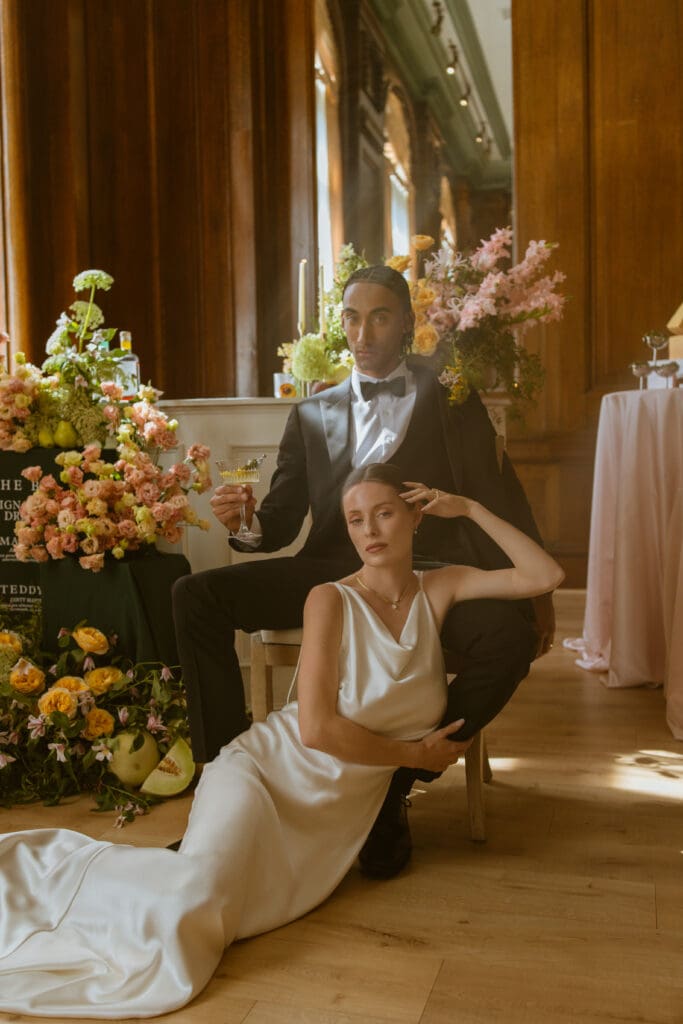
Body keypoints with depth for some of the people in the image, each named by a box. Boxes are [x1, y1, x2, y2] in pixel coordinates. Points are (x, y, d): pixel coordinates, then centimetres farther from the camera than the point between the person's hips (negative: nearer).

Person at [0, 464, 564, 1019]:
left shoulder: (440, 589, 2)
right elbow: (317, 728, -16)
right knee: (196, 896, -29)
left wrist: (470, 507, -5)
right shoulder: (331, 599, -10)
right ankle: (46, 864, -2)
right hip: (269, 766, -3)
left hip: (346, 807, 4)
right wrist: (416, 753, -8)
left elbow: (545, 575, -2)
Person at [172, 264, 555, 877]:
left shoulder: (448, 396, 15)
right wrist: (246, 516, -12)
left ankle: (394, 790, -10)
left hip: (425, 572, -2)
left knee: (508, 636, -32)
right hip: (334, 571, 2)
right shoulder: (313, 414, 20)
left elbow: (499, 494, 7)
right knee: (195, 596, -17)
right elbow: (282, 524, 13)